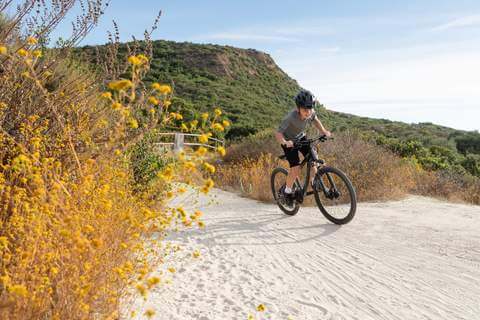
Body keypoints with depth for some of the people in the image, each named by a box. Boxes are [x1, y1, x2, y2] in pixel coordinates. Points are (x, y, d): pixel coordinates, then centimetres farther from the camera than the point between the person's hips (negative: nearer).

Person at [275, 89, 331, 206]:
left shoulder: (311, 113, -20)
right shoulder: (291, 117, -36)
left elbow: (315, 120, 5)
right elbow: (278, 133, -34)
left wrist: (324, 131, -3)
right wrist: (284, 142, -52)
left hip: (301, 137, 5)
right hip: (289, 141, -5)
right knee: (296, 168, -17)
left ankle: (314, 181, 11)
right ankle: (287, 191, 4)